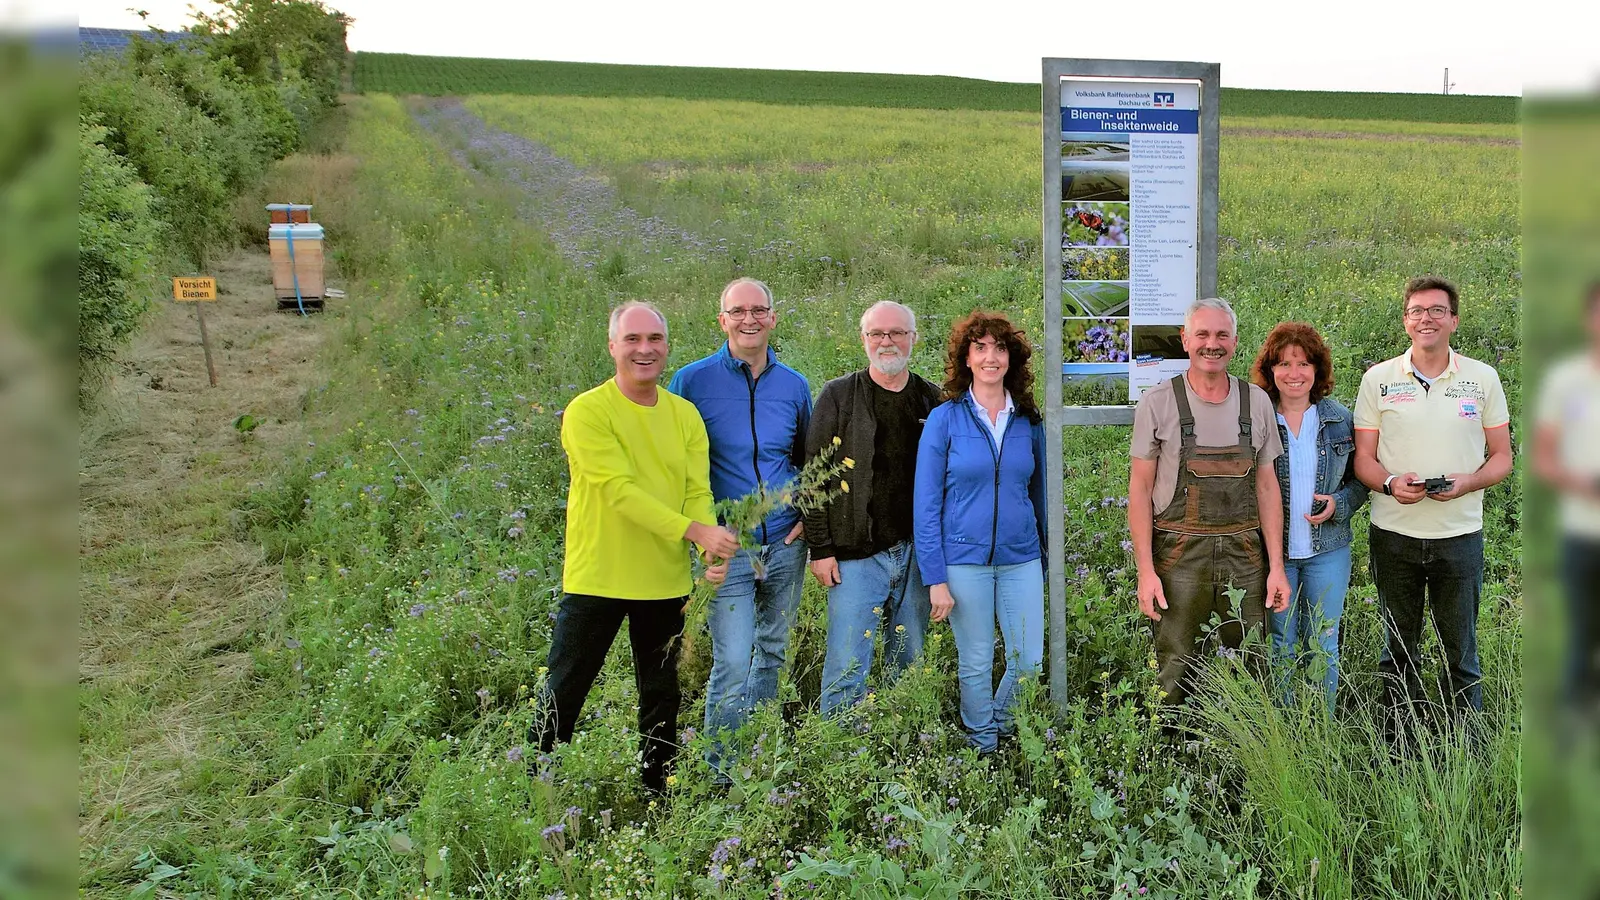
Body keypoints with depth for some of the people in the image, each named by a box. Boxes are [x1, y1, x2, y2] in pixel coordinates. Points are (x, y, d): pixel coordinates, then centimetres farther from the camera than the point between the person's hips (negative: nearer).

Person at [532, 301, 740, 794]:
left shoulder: (685, 414, 5)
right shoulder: (587, 412, -12)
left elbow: (698, 492, -1)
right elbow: (621, 490, -21)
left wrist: (712, 554, -20)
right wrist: (696, 531, -27)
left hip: (666, 581, 5)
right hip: (597, 579, -5)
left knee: (662, 699, 16)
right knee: (562, 696, 4)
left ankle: (657, 792, 31)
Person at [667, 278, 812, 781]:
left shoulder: (793, 385, 6)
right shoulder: (692, 381, -5)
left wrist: (810, 512, 5)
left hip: (785, 545, 4)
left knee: (773, 652, 15)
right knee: (731, 663, -7)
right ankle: (721, 774, 9)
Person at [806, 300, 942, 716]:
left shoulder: (931, 399, 9)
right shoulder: (838, 396, 0)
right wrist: (820, 548, -8)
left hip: (917, 553, 3)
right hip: (856, 554, -3)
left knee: (911, 663, 12)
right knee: (846, 670, -5)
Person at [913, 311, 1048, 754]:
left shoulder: (1029, 421, 4)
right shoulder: (944, 419, -5)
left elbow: (1039, 495, 11)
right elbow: (927, 506, -6)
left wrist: (1046, 562, 10)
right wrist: (935, 579, -10)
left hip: (1021, 558, 3)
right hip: (964, 559, -3)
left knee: (1029, 660, 5)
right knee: (975, 664, 8)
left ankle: (1001, 723, 34)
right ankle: (982, 746, 29)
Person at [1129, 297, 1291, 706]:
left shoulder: (1257, 402, 7)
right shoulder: (1158, 403, -2)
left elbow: (1266, 486, 10)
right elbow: (1140, 488, -2)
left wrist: (1276, 566, 5)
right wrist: (1145, 570, -9)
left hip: (1245, 554, 3)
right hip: (1180, 553, -3)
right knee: (1175, 675, 1)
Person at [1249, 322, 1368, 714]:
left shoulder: (1340, 419, 3)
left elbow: (1361, 477, 10)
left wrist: (1340, 505, -9)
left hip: (1327, 549, 2)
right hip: (1273, 550, -1)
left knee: (1323, 645, 8)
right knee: (1281, 647, 7)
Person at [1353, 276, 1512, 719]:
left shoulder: (1483, 378, 3)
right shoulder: (1378, 379, 2)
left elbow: (1502, 457, 6)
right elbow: (1364, 459, 3)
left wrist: (1468, 482, -15)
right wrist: (1390, 483, -18)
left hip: (1460, 533, 0)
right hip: (1394, 532, 0)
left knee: (1461, 651, 7)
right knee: (1399, 649, 11)